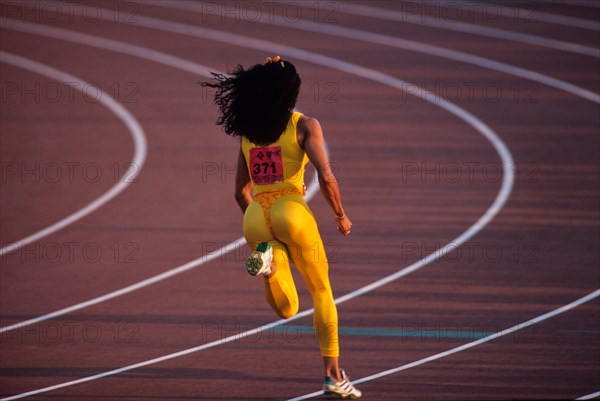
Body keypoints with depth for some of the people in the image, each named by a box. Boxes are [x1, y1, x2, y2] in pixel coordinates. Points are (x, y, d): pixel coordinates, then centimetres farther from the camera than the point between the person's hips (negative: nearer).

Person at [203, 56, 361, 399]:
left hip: (255, 217, 4)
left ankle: (265, 257, -19)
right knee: (322, 291, 13)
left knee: (287, 308, 11)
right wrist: (341, 216, 3)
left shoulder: (247, 132, 15)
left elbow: (241, 191, 20)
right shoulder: (305, 125, 0)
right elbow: (326, 176, -11)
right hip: (291, 210, -4)